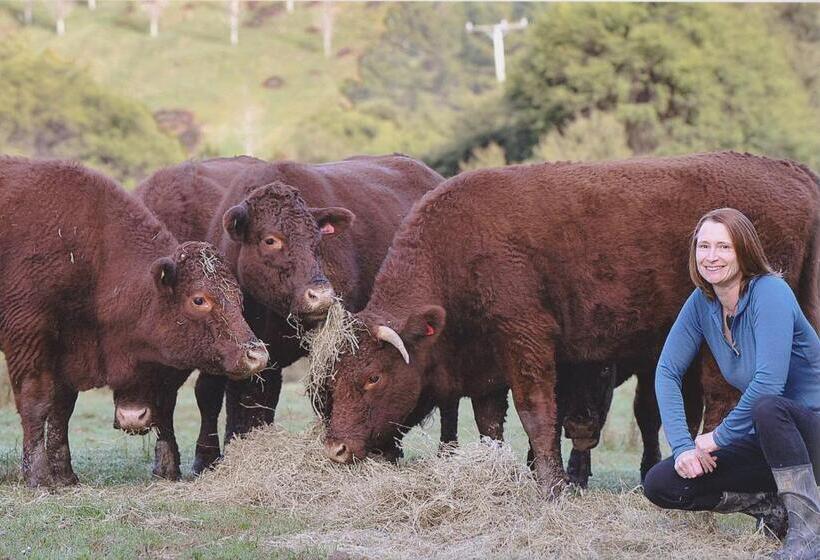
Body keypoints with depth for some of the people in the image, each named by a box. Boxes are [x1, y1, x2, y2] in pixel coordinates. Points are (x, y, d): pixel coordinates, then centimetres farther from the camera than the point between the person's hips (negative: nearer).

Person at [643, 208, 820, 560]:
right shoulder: (701, 304, -1)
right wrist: (682, 446, -13)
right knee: (659, 485, -5)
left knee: (767, 407, -41)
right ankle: (773, 506, 1)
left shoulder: (770, 292, -21)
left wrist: (719, 436, -20)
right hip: (765, 438, 7)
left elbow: (769, 383, -30)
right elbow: (667, 372, -1)